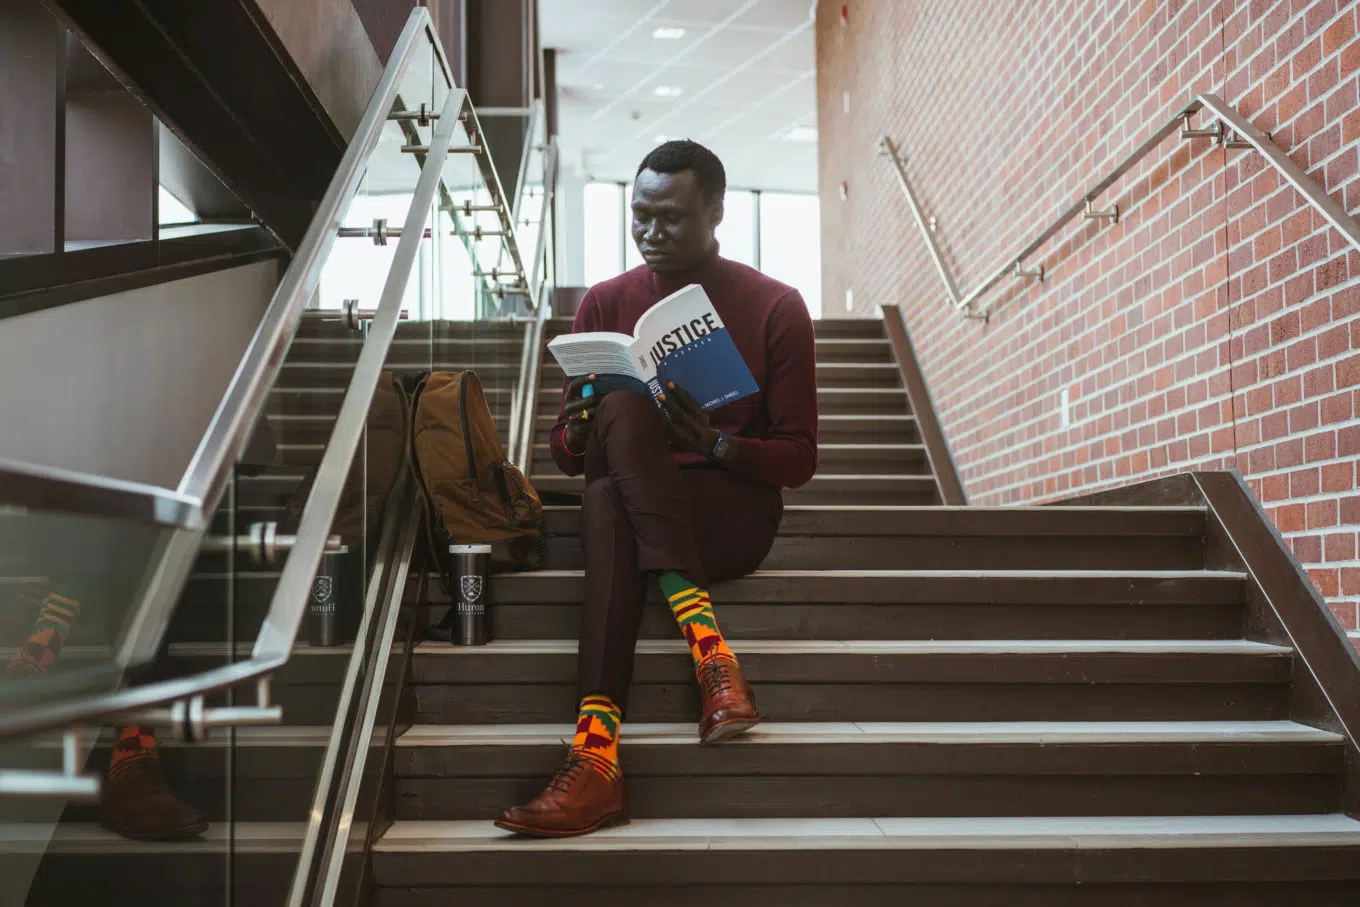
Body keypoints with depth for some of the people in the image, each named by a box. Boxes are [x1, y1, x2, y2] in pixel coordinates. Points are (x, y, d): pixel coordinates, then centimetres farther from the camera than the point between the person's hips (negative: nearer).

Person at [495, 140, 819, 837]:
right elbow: (566, 454, 14)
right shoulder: (605, 304, 12)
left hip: (733, 512, -2)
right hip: (626, 504, 3)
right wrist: (579, 433, -11)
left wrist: (719, 446, -18)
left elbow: (799, 458, 2)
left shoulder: (774, 307, 3)